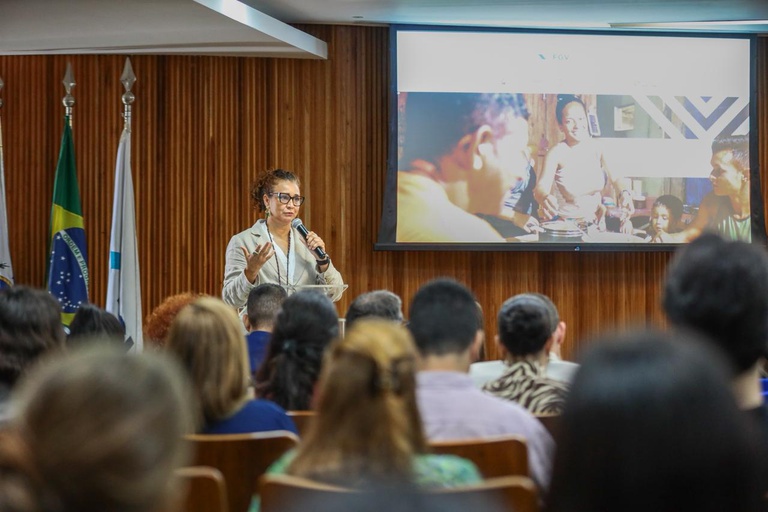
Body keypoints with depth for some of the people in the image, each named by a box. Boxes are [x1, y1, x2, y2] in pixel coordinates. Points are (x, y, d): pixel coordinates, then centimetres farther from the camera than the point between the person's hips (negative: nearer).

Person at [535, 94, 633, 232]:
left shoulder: (597, 148, 0)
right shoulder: (557, 152, -11)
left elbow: (616, 178, -3)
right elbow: (541, 187, -22)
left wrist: (625, 194, -27)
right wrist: (545, 199, -46)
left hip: (596, 223, 4)